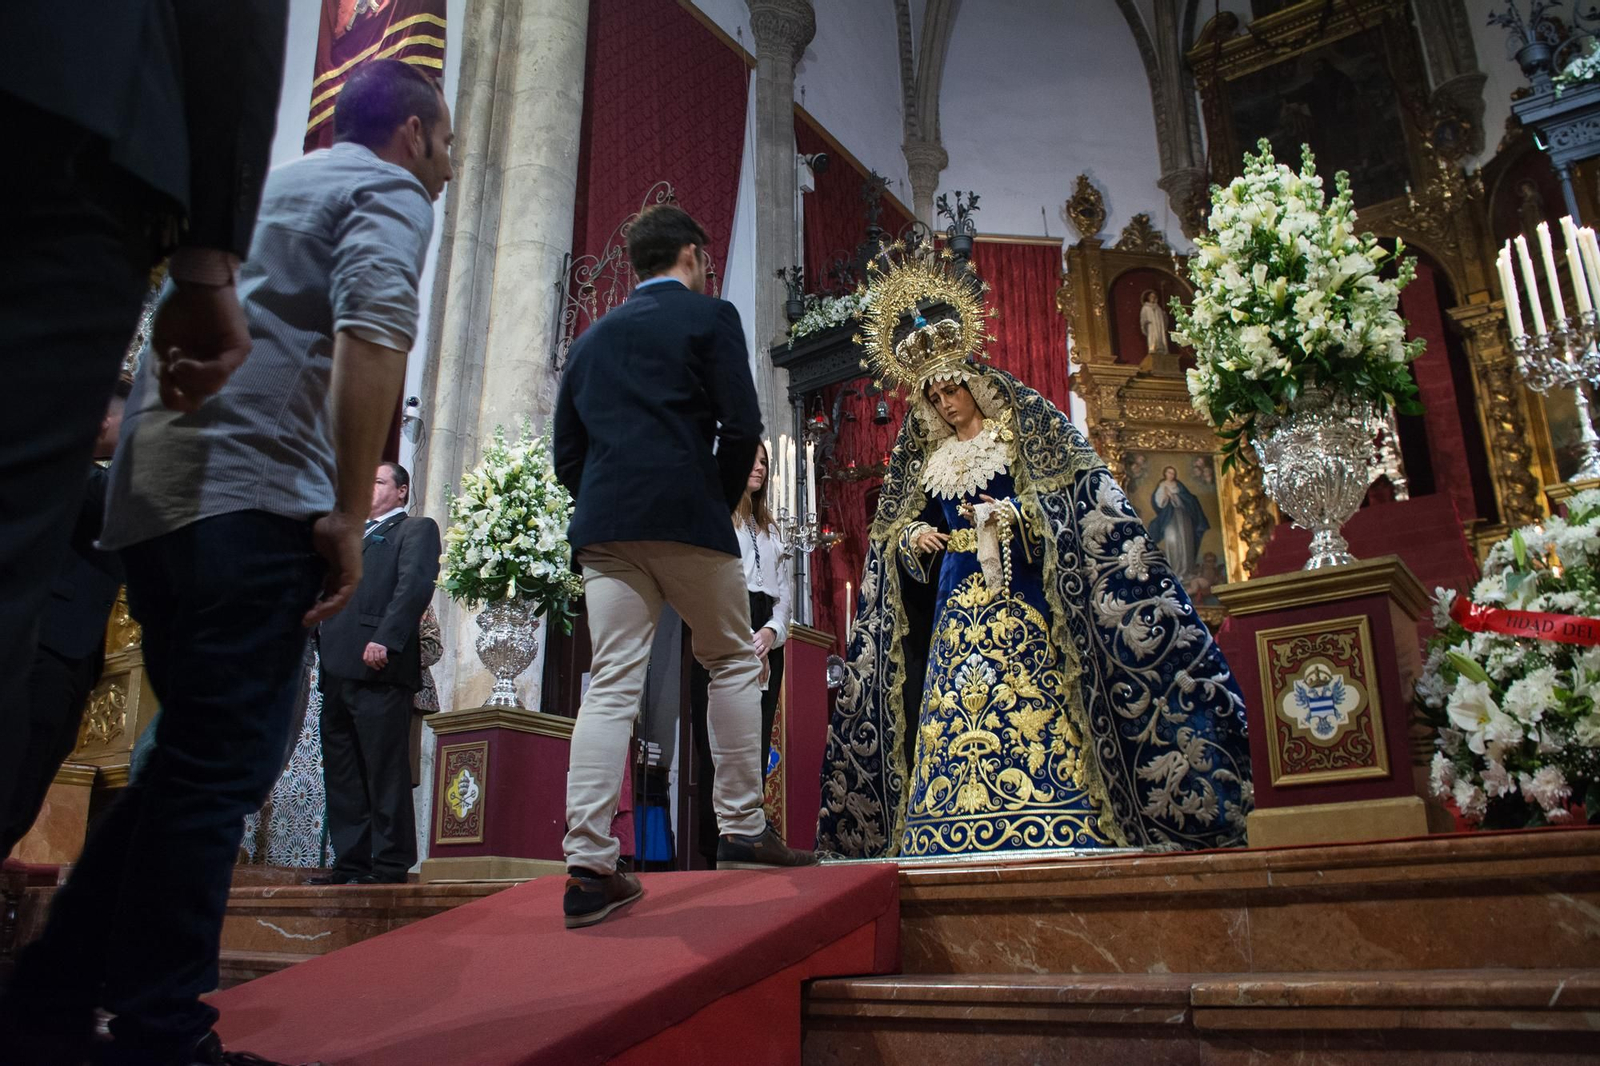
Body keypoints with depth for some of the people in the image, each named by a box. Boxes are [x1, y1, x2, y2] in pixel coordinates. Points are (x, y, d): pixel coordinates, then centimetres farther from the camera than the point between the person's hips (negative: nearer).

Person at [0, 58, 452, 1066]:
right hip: (254, 498, -9)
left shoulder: (269, 184, 30)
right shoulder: (389, 193, 3)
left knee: (193, 757, 14)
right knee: (221, 768, -6)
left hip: (154, 498, 9)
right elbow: (373, 327, -17)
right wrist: (349, 513, -19)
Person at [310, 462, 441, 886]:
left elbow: (415, 584, -10)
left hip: (380, 667, -8)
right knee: (341, 773, 6)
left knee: (384, 769, -7)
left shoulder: (417, 530, 6)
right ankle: (350, 863, 10)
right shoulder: (351, 538, 31)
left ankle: (389, 866, -4)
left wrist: (385, 639, -21)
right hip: (338, 668, 8)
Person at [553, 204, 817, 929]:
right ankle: (742, 829, 12)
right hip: (686, 515, -4)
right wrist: (722, 504, 6)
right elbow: (741, 427, -6)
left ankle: (589, 867, -5)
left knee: (611, 686, 0)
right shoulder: (710, 316, 6)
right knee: (732, 662, 11)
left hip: (603, 526, 5)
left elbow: (567, 452, 17)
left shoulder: (592, 339, 21)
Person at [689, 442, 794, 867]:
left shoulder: (771, 528, 26)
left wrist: (771, 631, -4)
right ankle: (714, 855, -8)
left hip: (765, 640, 5)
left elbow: (785, 591, 17)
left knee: (756, 749, 0)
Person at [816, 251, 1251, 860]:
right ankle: (962, 833, -1)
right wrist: (915, 537, -2)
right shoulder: (928, 457, 19)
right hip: (957, 600, 5)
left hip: (1022, 598, -4)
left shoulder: (1024, 432, 5)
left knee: (1033, 696, -13)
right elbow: (897, 531, 20)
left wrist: (1012, 514, -16)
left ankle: (1055, 826, -10)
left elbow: (1077, 498, -3)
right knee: (953, 703, -3)